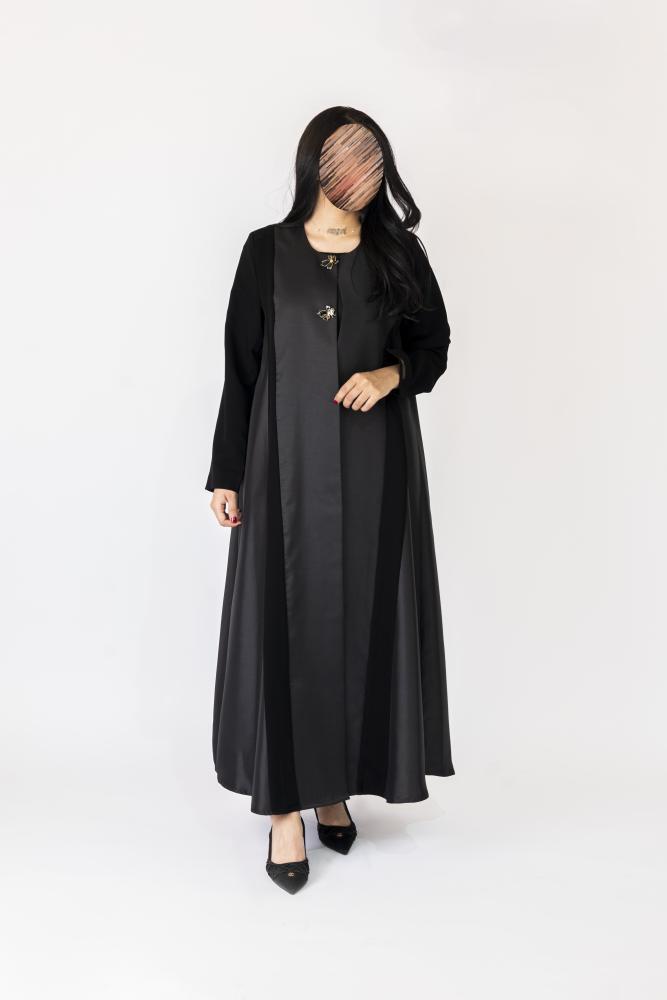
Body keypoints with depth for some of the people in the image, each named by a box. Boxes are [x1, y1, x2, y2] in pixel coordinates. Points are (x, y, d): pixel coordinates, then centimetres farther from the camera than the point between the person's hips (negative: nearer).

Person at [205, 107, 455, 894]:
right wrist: (226, 473, -1)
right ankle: (286, 802, 10)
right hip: (288, 464, -1)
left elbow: (434, 341, 12)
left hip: (375, 467, 2)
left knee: (363, 618, 5)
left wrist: (391, 373, -10)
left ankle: (336, 783, 22)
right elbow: (241, 366, 3)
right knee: (285, 621, -2)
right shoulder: (267, 251, 3)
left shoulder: (398, 251, 6)